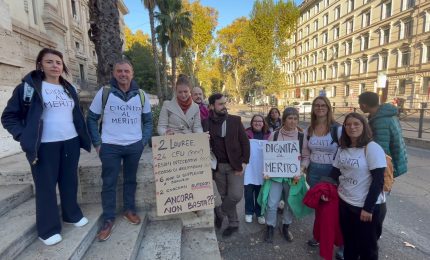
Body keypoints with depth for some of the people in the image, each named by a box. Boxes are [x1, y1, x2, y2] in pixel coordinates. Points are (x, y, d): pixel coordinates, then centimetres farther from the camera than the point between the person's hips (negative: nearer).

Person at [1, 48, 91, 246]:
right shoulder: (29, 86, -3)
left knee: (70, 181, 15)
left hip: (71, 142, 5)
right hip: (45, 146, -4)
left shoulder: (69, 89, 12)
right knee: (46, 186, 5)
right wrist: (24, 137, -13)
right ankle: (48, 229, 20)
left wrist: (84, 137, 9)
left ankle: (72, 214, 34)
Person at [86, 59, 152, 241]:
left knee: (130, 179, 15)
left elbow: (148, 120, 11)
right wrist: (97, 143, -2)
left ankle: (129, 210, 33)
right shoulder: (104, 92, -4)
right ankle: (108, 219, 20)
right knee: (109, 183, 4)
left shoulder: (141, 95, 3)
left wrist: (144, 141, 2)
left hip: (134, 146, 2)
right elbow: (91, 118, 2)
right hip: (110, 146, -2)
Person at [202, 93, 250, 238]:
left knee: (235, 195, -9)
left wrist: (244, 163, -8)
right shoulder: (206, 123, -1)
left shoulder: (235, 120, -2)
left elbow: (245, 142, -1)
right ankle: (233, 223, 31)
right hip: (218, 166, 1)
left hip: (235, 165, -1)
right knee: (224, 196, 10)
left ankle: (219, 212, 21)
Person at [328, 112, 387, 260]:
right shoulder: (342, 149, 4)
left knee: (367, 247, 14)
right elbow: (335, 172, 9)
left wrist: (368, 208, -18)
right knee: (349, 243, 22)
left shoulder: (372, 148, -15)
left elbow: (378, 180, -18)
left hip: (368, 207, -5)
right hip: (345, 203, 5)